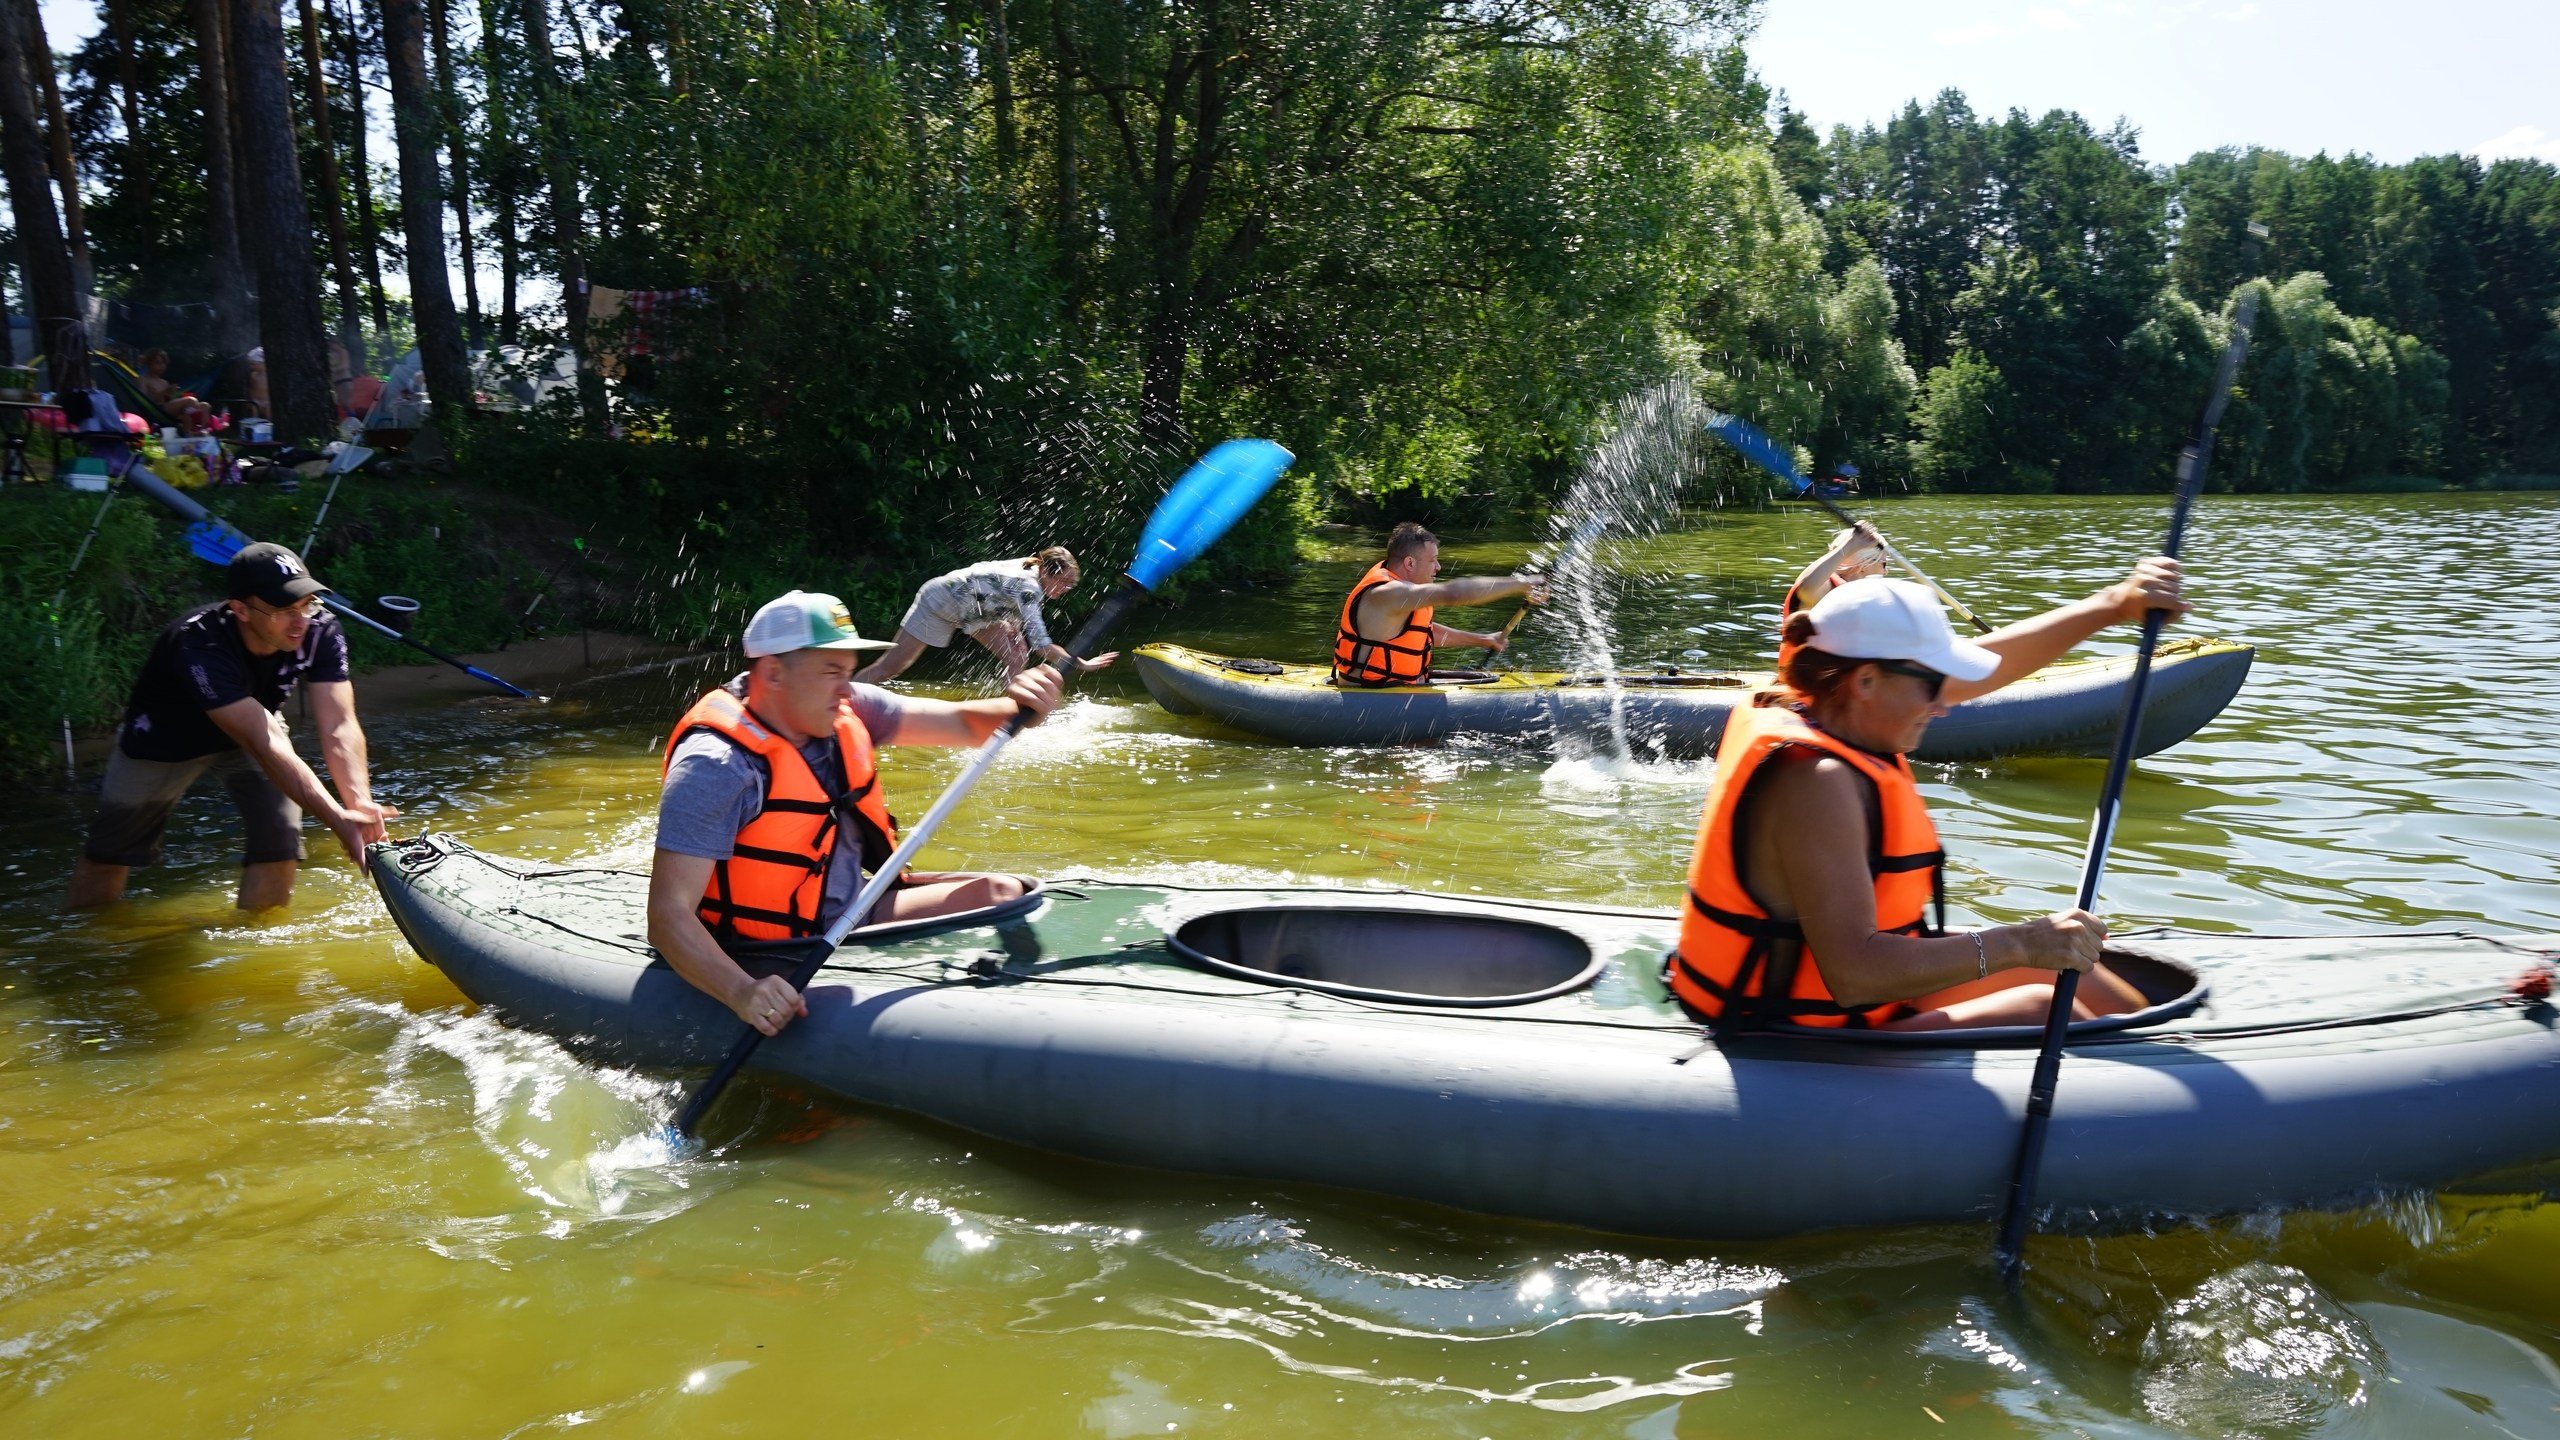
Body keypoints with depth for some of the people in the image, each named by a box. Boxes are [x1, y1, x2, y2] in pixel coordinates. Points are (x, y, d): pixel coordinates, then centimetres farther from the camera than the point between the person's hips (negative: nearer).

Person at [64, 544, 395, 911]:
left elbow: (339, 727, -34)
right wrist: (338, 820, -57)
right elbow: (264, 745, -47)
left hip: (253, 726, 3)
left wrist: (360, 805, -52)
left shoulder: (321, 631, -28)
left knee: (281, 844, -13)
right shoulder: (199, 646, -40)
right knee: (110, 851, 10)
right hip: (166, 737, -3)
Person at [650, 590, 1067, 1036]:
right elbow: (668, 918, -29)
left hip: (852, 912, 9)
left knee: (1003, 894, 0)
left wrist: (1016, 708, -18)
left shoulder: (849, 711, -1)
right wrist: (742, 991, -45)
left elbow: (964, 722, 5)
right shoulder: (715, 768, -24)